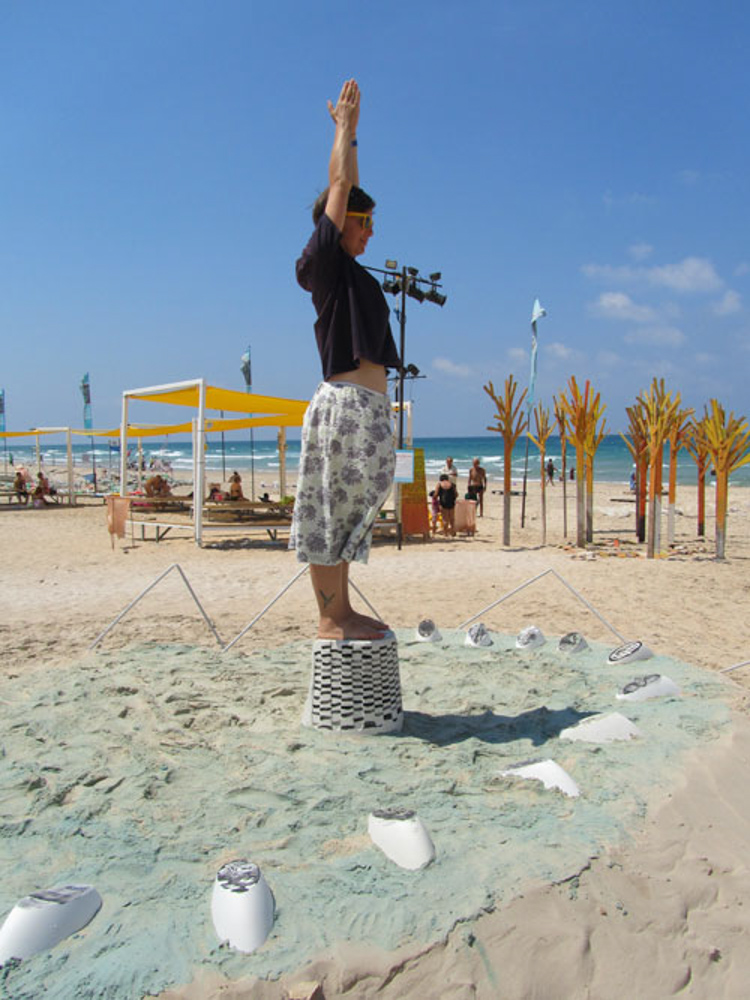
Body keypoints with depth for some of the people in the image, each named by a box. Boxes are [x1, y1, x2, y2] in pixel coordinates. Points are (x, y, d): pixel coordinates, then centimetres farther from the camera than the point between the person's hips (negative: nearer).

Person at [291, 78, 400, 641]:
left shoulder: (350, 270, 20)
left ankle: (342, 610, 18)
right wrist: (345, 125, 13)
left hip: (367, 407, 9)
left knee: (350, 510, 11)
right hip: (345, 403, -9)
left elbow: (348, 188, 30)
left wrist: (350, 130, 35)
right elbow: (340, 184, 0)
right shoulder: (324, 262, -3)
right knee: (331, 510, -5)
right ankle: (329, 617, 1)